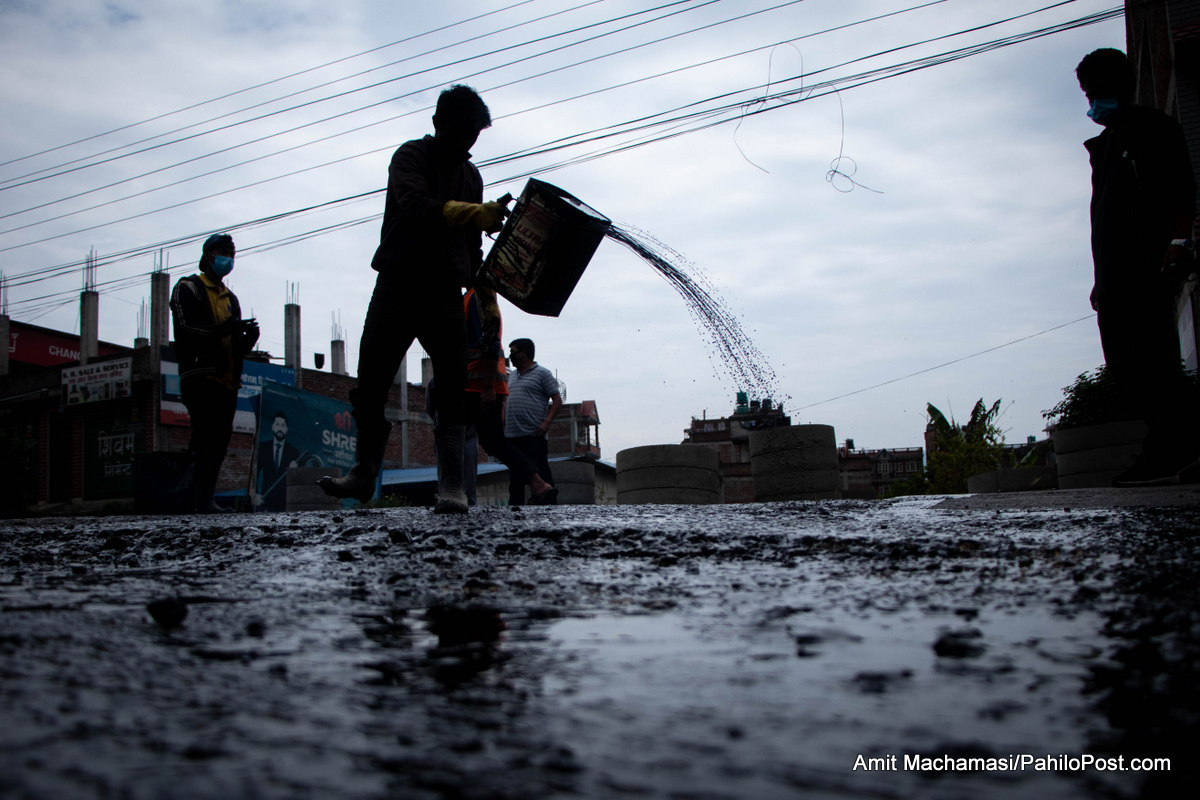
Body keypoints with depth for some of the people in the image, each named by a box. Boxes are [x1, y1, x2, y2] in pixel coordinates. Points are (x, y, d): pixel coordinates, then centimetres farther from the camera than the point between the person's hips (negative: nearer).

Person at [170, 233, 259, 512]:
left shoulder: (230, 298, 27)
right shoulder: (187, 289, 5)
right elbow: (185, 330, -11)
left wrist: (247, 339, -1)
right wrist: (223, 329, -24)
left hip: (227, 381, 7)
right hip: (200, 377, -7)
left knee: (220, 440, 4)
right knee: (207, 438, -14)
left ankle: (200, 495, 10)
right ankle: (202, 497, -12)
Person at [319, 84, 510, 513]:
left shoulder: (470, 176, 17)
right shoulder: (410, 156, 0)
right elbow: (416, 207, -22)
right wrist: (474, 213, -35)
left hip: (446, 296, 3)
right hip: (397, 287, -3)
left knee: (454, 390, -8)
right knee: (371, 385, -1)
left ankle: (452, 487, -8)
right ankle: (363, 474, 12)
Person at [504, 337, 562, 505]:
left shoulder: (542, 373, 0)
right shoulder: (511, 376, 21)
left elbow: (557, 399, -5)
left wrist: (546, 422, -16)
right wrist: (502, 424, 14)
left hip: (533, 435, -7)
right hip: (512, 435, 7)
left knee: (540, 472, -9)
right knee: (515, 476, 9)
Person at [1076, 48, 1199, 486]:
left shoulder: (1152, 126, 7)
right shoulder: (1104, 145, 28)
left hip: (1148, 261, -8)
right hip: (1115, 269, 8)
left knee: (1149, 354, -14)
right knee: (1122, 359, 1)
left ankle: (1164, 452, -13)